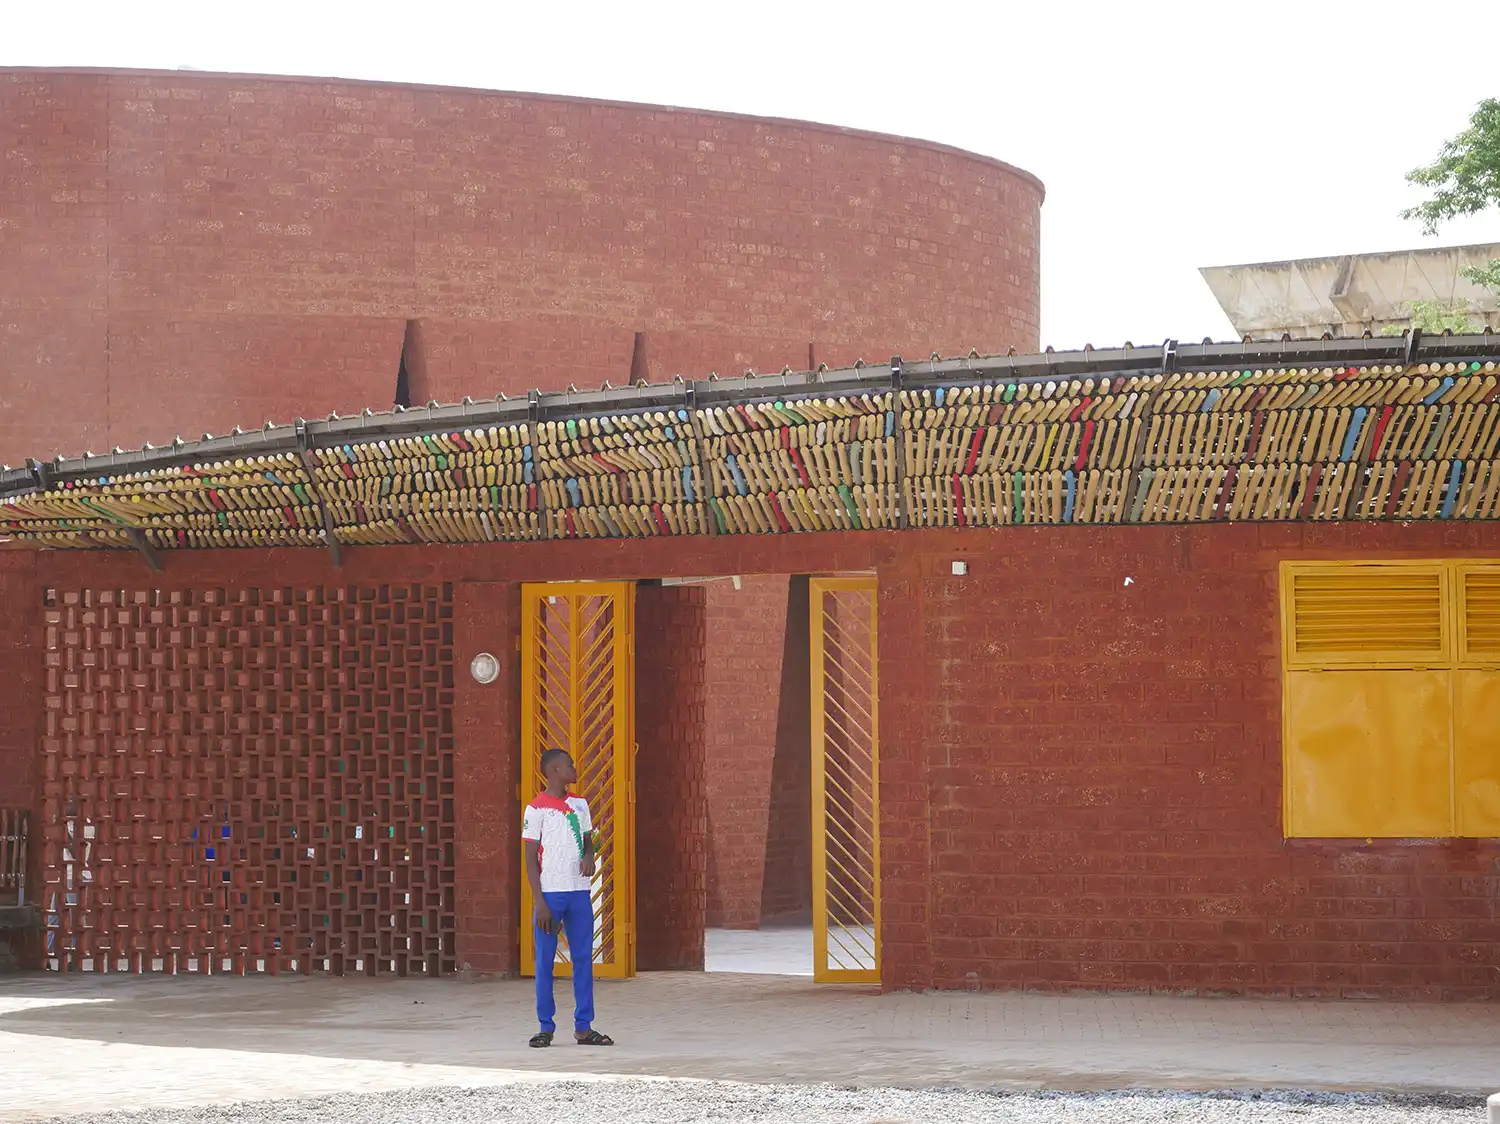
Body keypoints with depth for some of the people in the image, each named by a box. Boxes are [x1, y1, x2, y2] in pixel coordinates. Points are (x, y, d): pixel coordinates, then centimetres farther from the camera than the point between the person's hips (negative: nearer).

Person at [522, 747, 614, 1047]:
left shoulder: (580, 805, 12)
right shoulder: (536, 809, -4)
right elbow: (530, 858, -5)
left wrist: (589, 856, -3)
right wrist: (539, 903, -11)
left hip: (579, 892, 5)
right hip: (550, 893, -5)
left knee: (583, 959, 4)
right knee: (545, 961, 0)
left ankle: (583, 1027, 9)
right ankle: (546, 1027, 6)